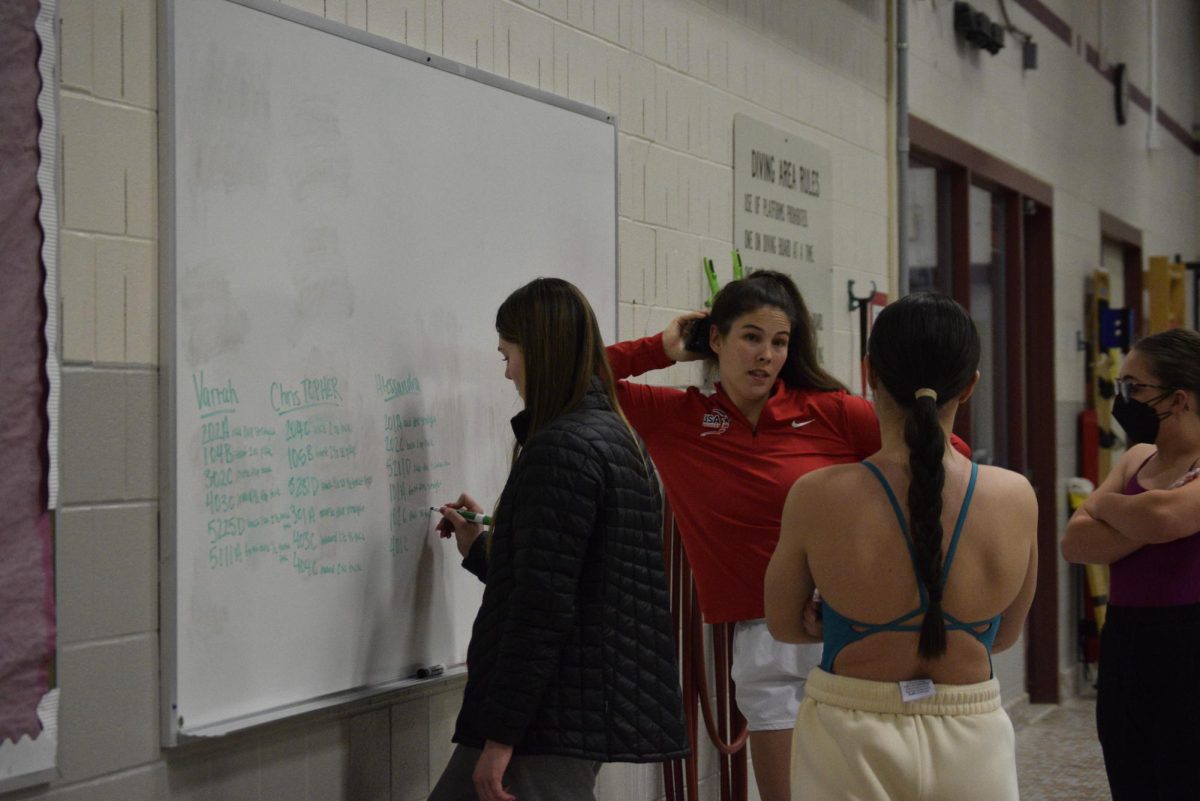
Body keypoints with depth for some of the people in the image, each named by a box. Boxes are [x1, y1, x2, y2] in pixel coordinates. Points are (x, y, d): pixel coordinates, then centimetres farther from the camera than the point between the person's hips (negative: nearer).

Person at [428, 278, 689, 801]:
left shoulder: (560, 448, -15)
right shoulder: (617, 438, 14)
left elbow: (542, 605, -21)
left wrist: (500, 733, -19)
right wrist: (479, 550, 25)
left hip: (552, 719, -10)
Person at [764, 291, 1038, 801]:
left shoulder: (817, 498, -15)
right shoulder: (1016, 499, -9)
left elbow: (784, 625, 1)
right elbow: (1004, 634, 6)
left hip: (850, 743, -1)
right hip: (972, 744, 2)